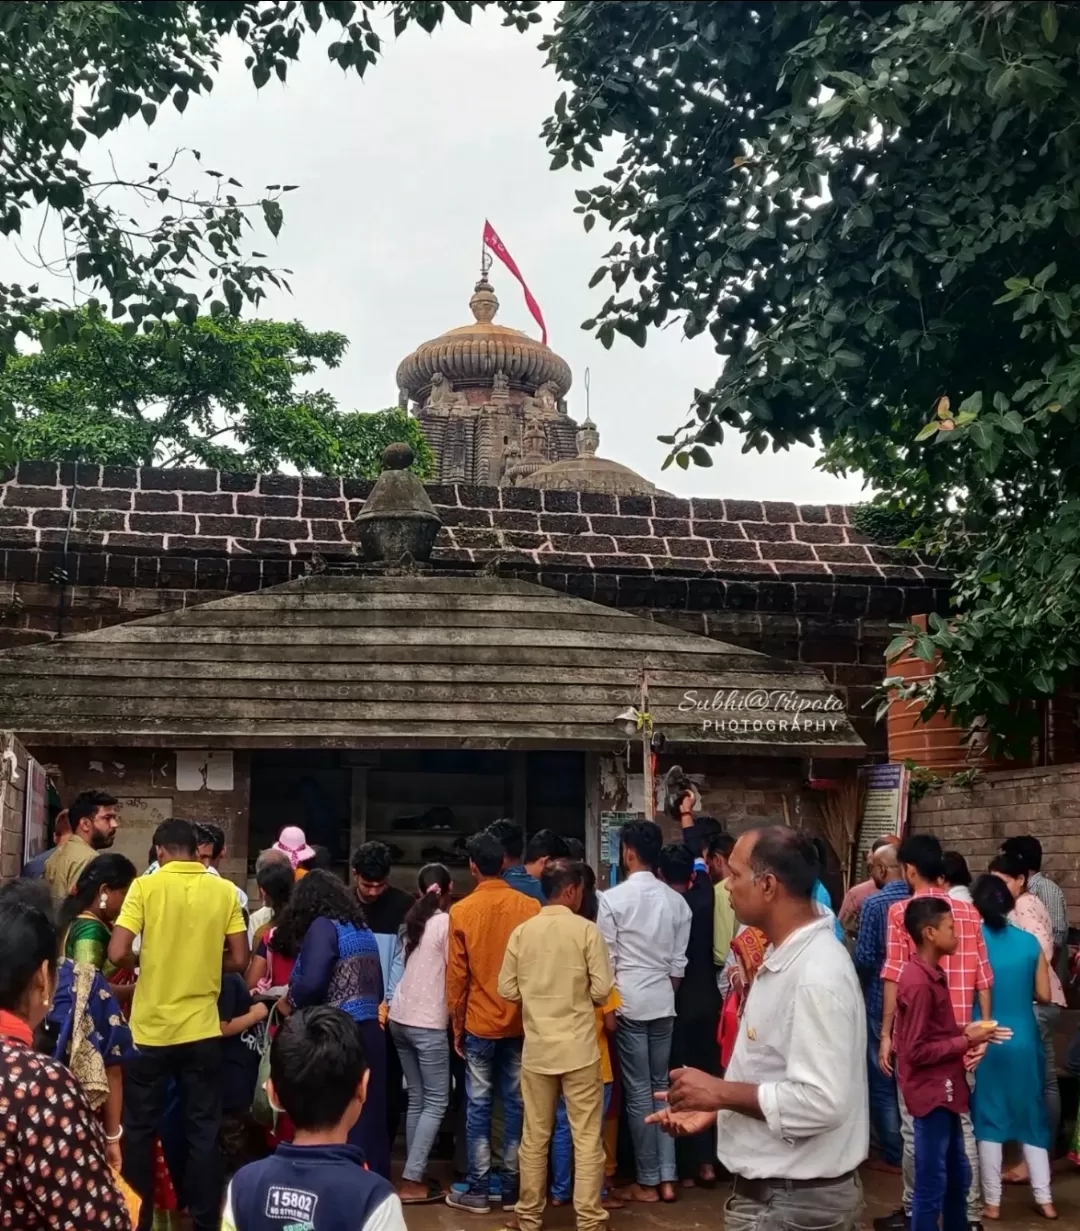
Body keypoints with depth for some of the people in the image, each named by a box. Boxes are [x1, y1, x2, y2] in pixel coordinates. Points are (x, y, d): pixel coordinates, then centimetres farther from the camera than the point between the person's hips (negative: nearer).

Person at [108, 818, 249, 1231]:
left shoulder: (145, 886, -7)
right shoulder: (224, 890, -1)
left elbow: (118, 954, -13)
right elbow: (239, 961, -1)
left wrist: (143, 965, 8)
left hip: (150, 1028, -1)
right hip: (201, 1029, 2)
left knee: (139, 1129, 12)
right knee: (203, 1131, 11)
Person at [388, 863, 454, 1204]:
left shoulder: (412, 921, 12)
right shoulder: (446, 922, -7)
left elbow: (407, 967, 12)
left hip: (400, 1017, 7)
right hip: (427, 1021, -7)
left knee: (417, 1099, 12)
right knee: (436, 1101, 0)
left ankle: (415, 1175, 13)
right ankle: (412, 1180, -6)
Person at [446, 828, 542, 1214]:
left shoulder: (461, 912, -7)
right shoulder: (530, 907, -7)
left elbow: (456, 977, -3)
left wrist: (457, 1027, 7)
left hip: (480, 1024, -1)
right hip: (522, 1023, 1)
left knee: (478, 1106, 7)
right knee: (516, 1105, 9)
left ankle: (478, 1191, 11)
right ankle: (513, 1189, 15)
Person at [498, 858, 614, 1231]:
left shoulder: (521, 932, -1)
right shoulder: (586, 930, -9)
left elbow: (507, 990, 2)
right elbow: (602, 990, -9)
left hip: (536, 1048, 3)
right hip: (578, 1047, -3)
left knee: (535, 1136, 13)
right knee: (587, 1136, 5)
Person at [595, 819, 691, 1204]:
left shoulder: (613, 898, -11)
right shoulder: (676, 900, 2)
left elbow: (607, 961, -9)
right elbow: (678, 962, 5)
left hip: (629, 1003, -4)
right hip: (663, 1002, 4)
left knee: (638, 1092, 3)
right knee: (661, 1086, 13)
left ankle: (648, 1182, 10)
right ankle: (667, 1178, 14)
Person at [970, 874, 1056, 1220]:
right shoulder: (1029, 942, -3)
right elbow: (1044, 995, 2)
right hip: (1023, 1039, 2)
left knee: (989, 1116, 7)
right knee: (1031, 1115, 14)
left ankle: (992, 1201, 13)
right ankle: (1044, 1198, 18)